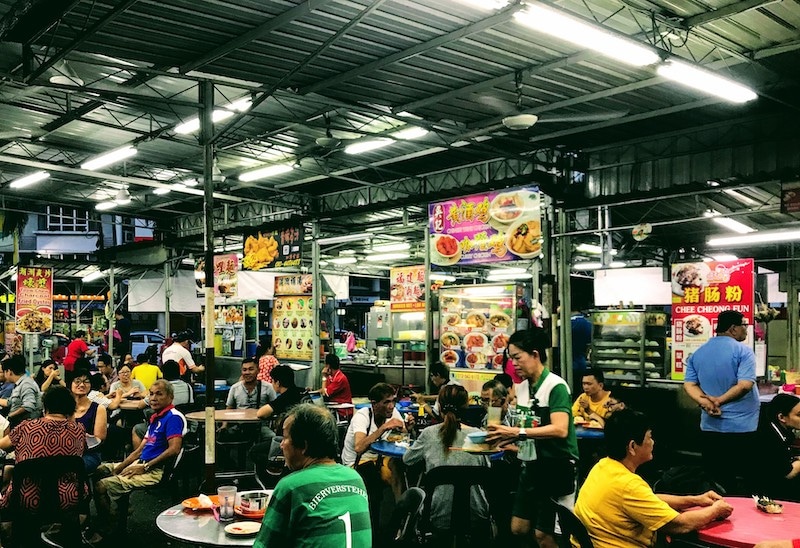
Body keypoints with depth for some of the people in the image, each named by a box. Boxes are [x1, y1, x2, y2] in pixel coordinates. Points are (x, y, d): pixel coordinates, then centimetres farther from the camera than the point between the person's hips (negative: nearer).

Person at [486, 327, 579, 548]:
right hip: (531, 464, 8)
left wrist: (518, 432, -32)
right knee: (518, 529, 11)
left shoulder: (555, 386, -16)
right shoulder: (522, 387, 6)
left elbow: (560, 429, -28)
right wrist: (505, 437, -1)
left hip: (556, 466, -8)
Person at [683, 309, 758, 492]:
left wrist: (705, 402, -12)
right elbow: (745, 385, -20)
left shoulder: (697, 354, 9)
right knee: (746, 479, 7)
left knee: (715, 481, 11)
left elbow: (689, 384, 2)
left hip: (710, 426, 5)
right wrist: (720, 400, -12)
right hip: (741, 427, -5)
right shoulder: (743, 351, -10)